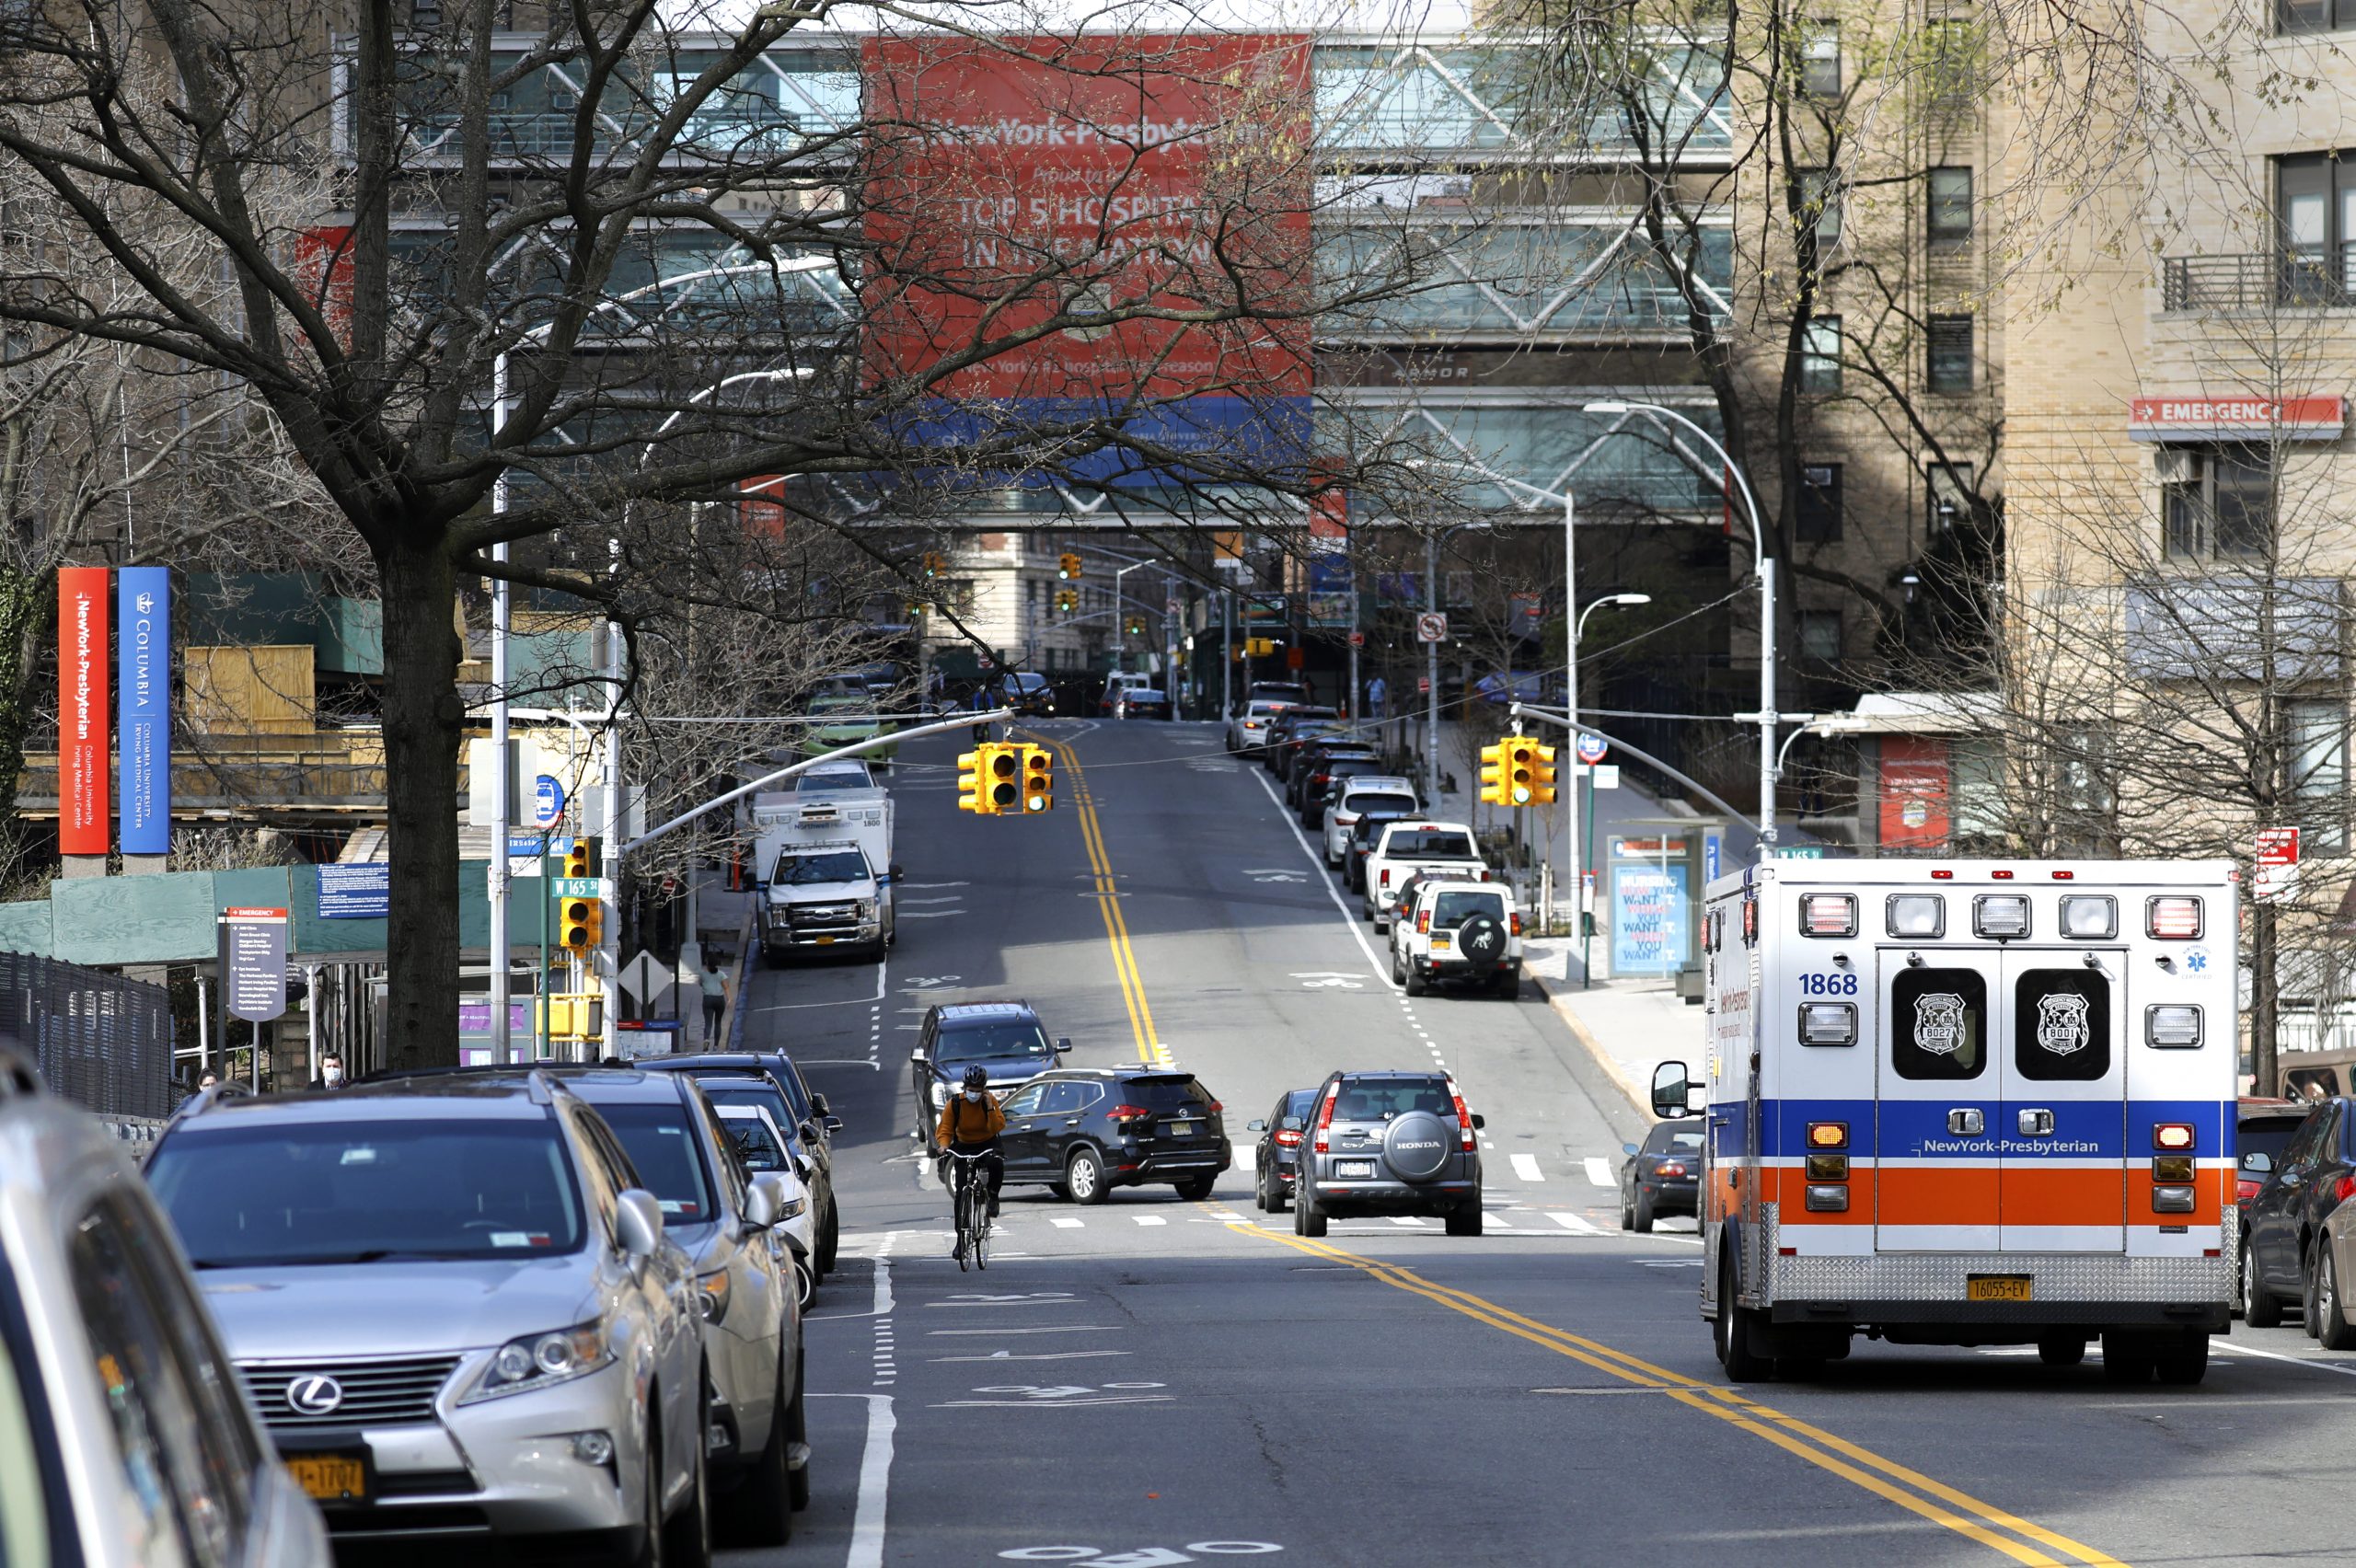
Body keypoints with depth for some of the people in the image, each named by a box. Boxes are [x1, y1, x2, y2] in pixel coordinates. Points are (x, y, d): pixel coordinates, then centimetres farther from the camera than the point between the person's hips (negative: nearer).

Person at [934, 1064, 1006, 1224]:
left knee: (996, 1163, -35)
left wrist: (990, 1107, -28)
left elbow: (998, 1127, -17)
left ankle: (993, 1196, -9)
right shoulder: (954, 1103, -10)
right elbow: (945, 1129, -11)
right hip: (963, 1145, 2)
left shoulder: (990, 1100, -10)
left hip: (987, 1144, -2)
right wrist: (944, 1145, -31)